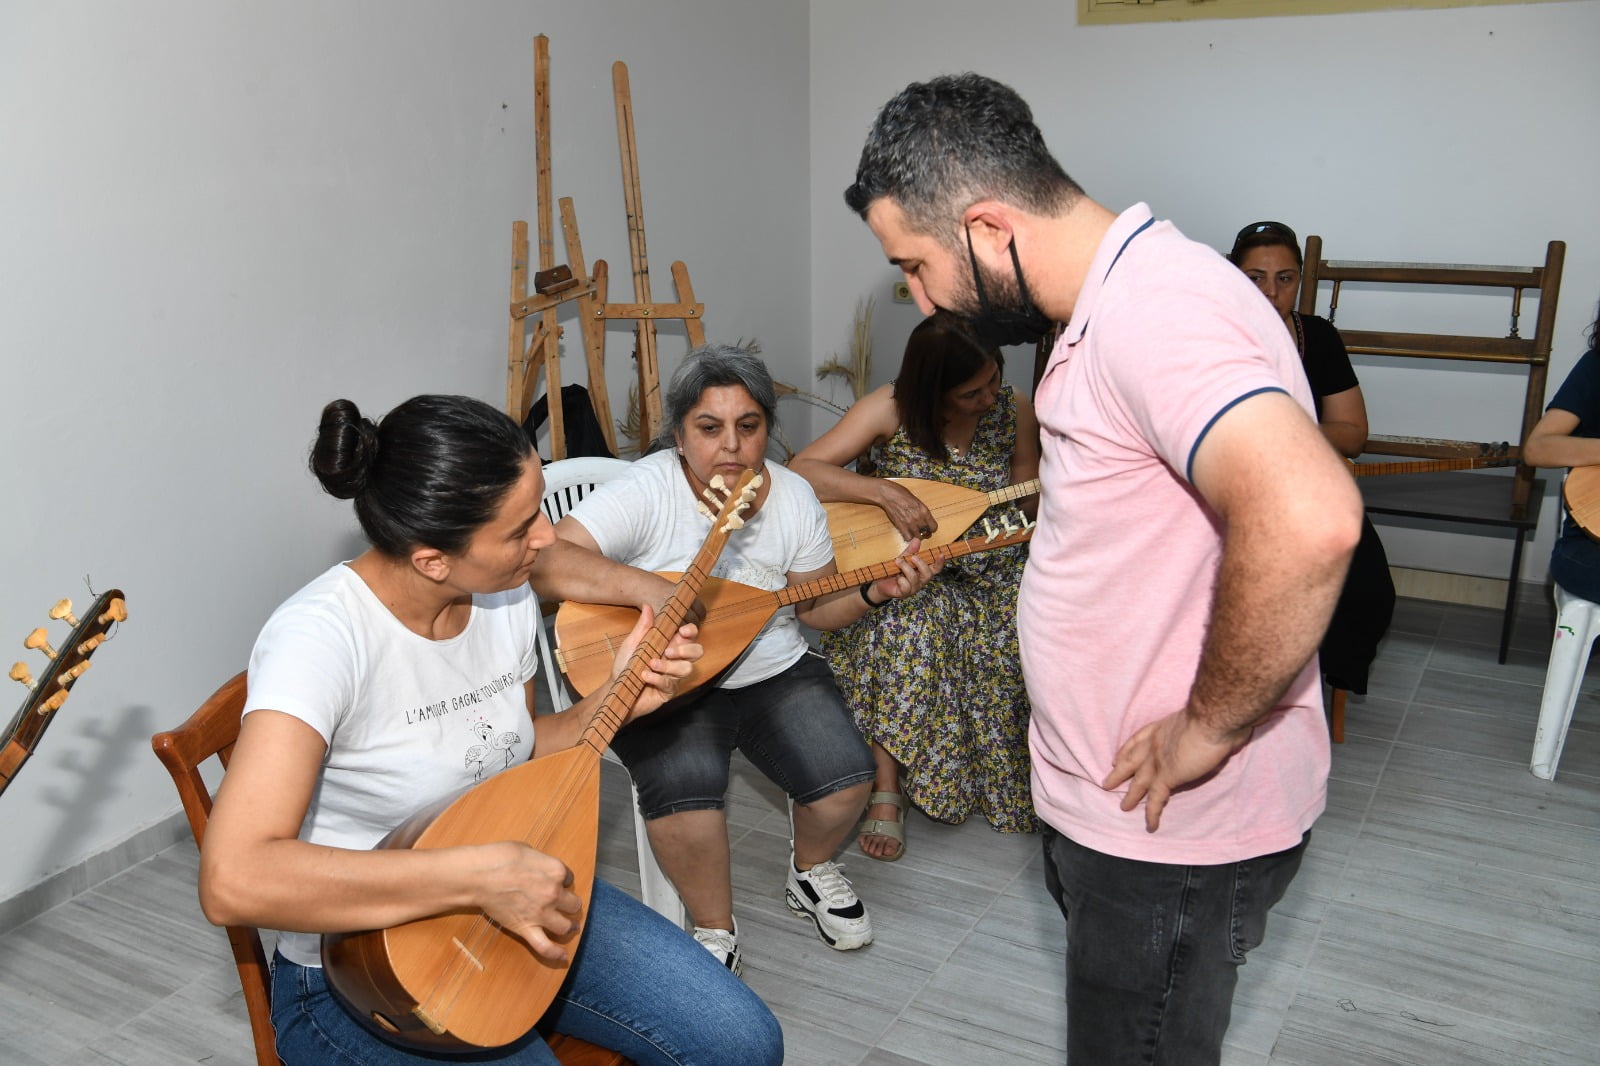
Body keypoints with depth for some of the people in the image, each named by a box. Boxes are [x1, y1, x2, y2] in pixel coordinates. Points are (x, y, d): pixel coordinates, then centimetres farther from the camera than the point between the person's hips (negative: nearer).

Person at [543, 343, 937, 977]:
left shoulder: (794, 497, 0)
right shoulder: (646, 492, -15)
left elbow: (814, 607, 10)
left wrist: (876, 592, -8)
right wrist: (647, 587, -36)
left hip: (776, 672, 4)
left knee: (846, 779, -16)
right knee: (684, 787, -31)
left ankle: (811, 874, 22)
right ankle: (715, 933, 0)